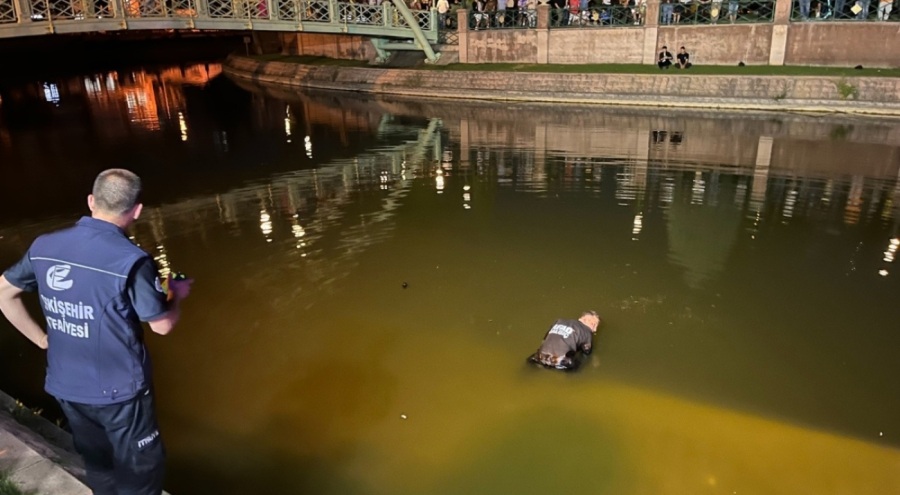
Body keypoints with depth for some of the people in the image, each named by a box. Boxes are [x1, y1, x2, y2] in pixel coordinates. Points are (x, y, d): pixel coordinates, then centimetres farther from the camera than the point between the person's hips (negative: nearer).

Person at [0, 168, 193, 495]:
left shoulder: (43, 246, -5)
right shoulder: (131, 260, -23)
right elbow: (162, 325, -13)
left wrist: (41, 339, 14)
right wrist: (176, 295, 6)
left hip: (65, 386, 6)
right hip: (118, 389, -6)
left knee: (98, 466, 25)